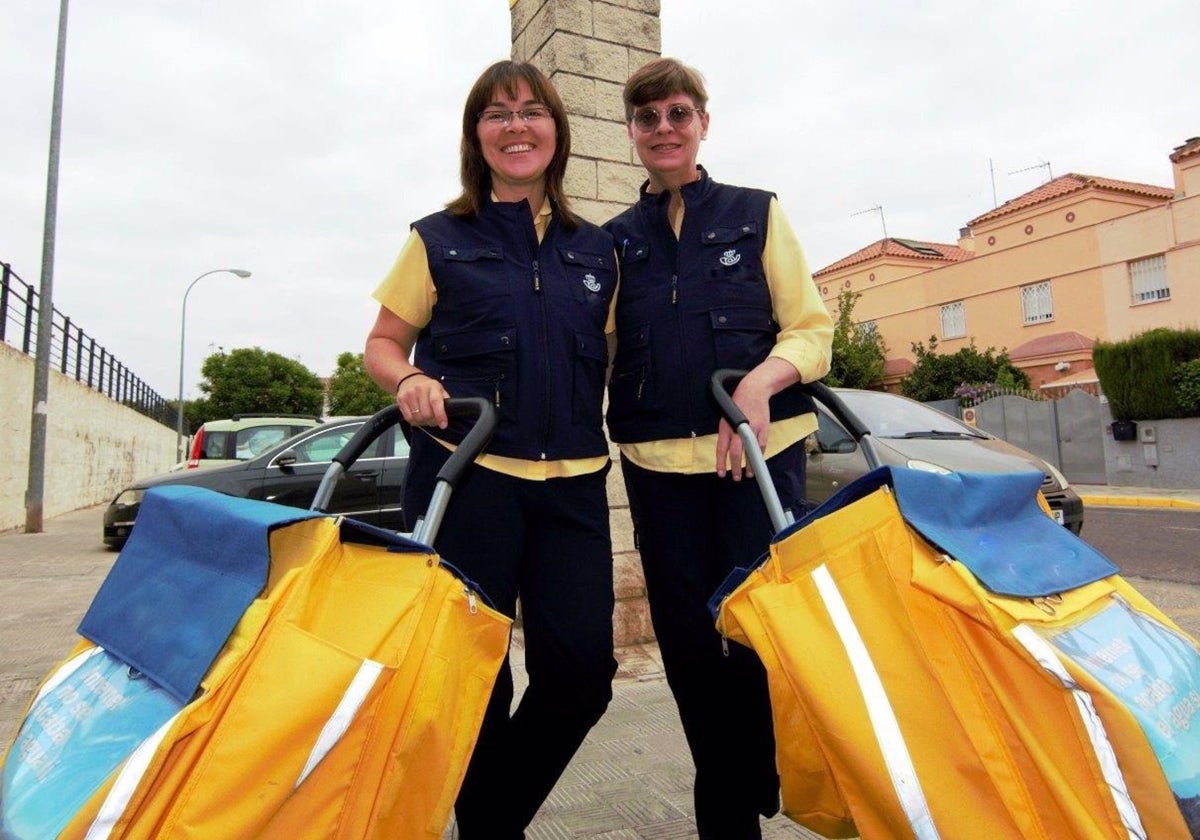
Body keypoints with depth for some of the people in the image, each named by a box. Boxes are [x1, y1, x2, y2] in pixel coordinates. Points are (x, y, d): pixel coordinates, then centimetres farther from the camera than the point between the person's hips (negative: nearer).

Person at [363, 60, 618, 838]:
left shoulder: (597, 249, 14)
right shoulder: (439, 240, 7)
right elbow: (382, 343, 8)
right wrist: (410, 380, -13)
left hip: (573, 482, 3)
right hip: (464, 477, -2)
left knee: (583, 667, -2)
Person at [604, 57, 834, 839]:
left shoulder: (756, 212, 8)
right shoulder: (616, 239, 13)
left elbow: (812, 328, 4)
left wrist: (764, 378, -17)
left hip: (760, 452, -2)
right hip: (659, 463, 2)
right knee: (690, 643, 8)